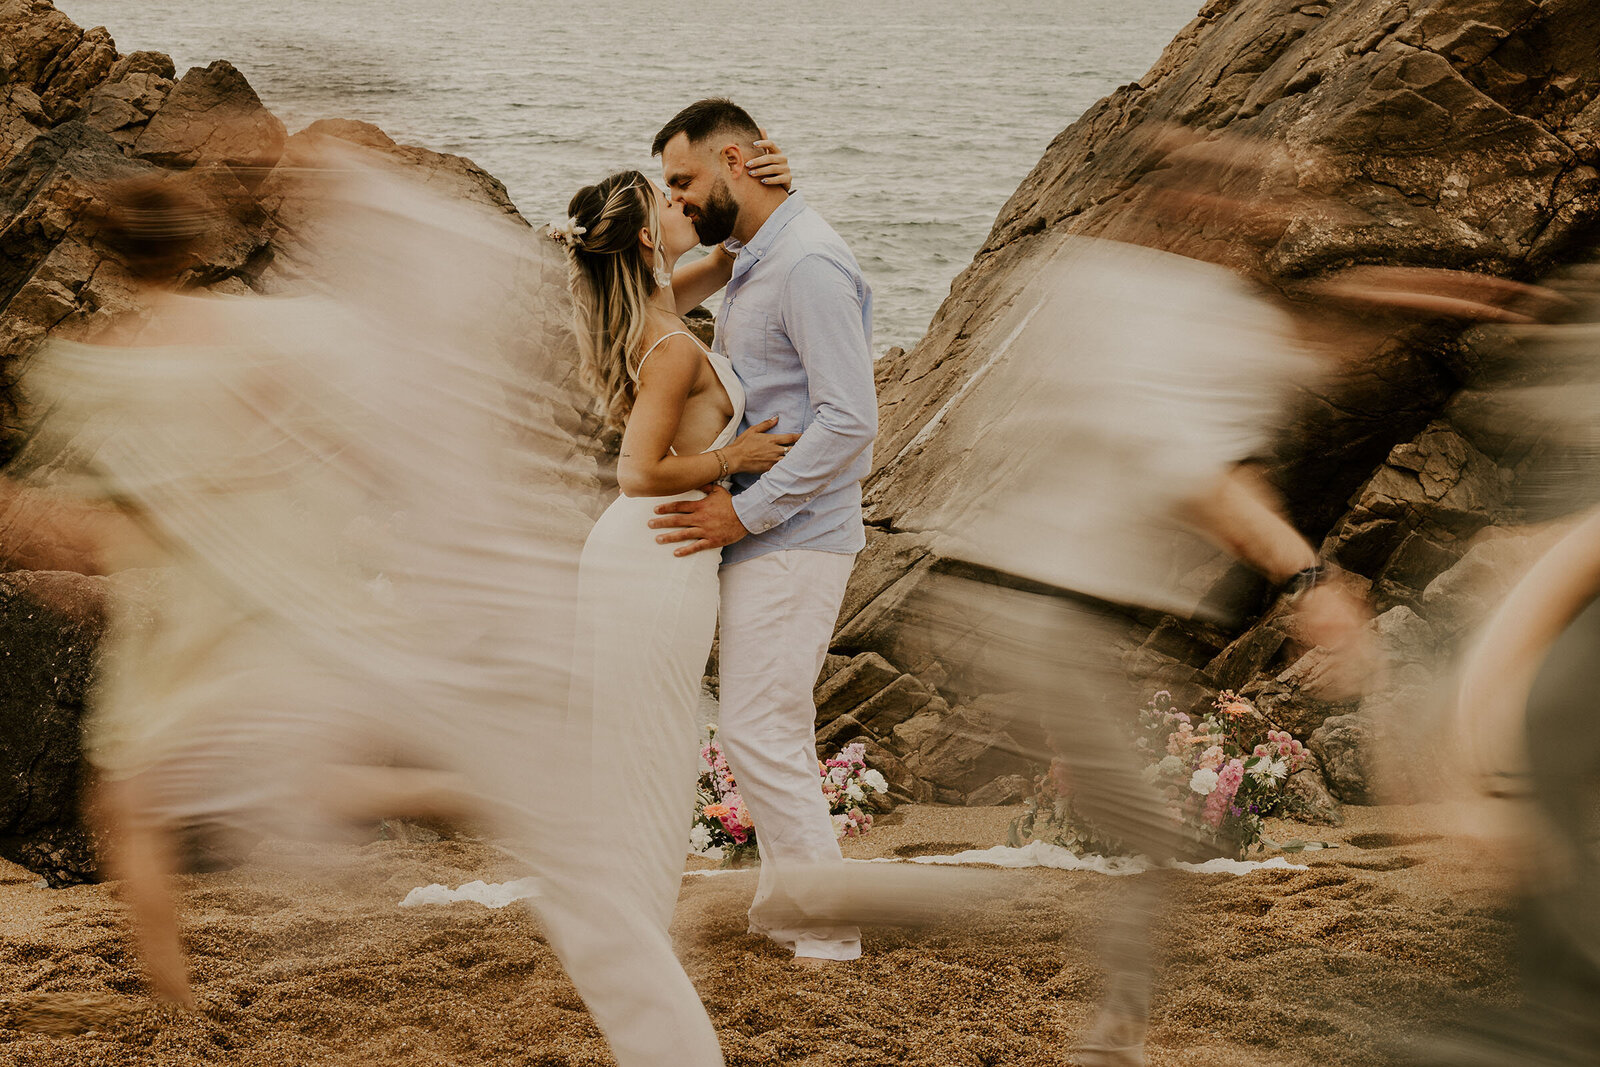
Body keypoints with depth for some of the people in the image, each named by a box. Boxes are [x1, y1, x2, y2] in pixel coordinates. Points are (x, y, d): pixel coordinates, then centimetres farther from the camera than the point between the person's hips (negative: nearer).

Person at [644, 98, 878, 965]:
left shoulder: (809, 266, -18)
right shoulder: (752, 260, 14)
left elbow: (848, 421, -25)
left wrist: (745, 511, -24)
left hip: (790, 538, -10)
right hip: (761, 534, 10)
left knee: (758, 734, -8)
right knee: (771, 731, 16)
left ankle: (824, 932, 0)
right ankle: (784, 909, 25)